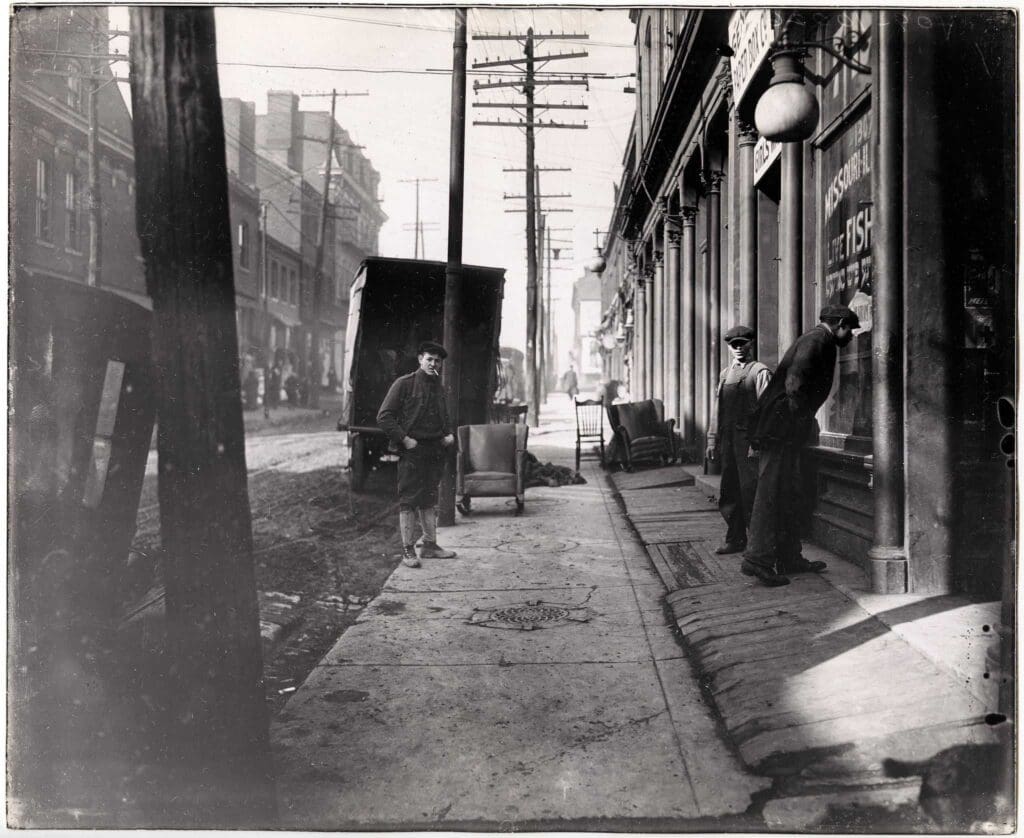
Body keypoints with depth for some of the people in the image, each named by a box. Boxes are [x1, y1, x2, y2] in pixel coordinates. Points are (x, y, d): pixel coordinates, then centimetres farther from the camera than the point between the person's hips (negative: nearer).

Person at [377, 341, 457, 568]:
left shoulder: (438, 387, 15)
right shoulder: (404, 383, -6)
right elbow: (384, 417, -10)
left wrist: (450, 434, 8)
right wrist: (404, 439, -15)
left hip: (435, 451, 7)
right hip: (412, 451, -6)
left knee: (429, 500, 13)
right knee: (408, 501, -3)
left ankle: (430, 545, 21)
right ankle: (408, 550, 3)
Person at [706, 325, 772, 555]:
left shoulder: (760, 372, -3)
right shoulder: (725, 374, 18)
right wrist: (713, 440, 14)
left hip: (749, 440, -7)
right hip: (728, 440, 7)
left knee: (749, 492, -6)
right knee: (728, 494, 9)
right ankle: (735, 540, 19)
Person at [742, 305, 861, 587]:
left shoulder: (814, 339, 23)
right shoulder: (819, 340, -8)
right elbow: (795, 381, -22)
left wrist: (802, 424, 19)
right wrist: (799, 419, -16)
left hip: (781, 429, 10)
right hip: (782, 428, -10)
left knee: (788, 494, 13)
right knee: (772, 492, -10)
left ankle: (790, 558, 20)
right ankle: (758, 558, -8)